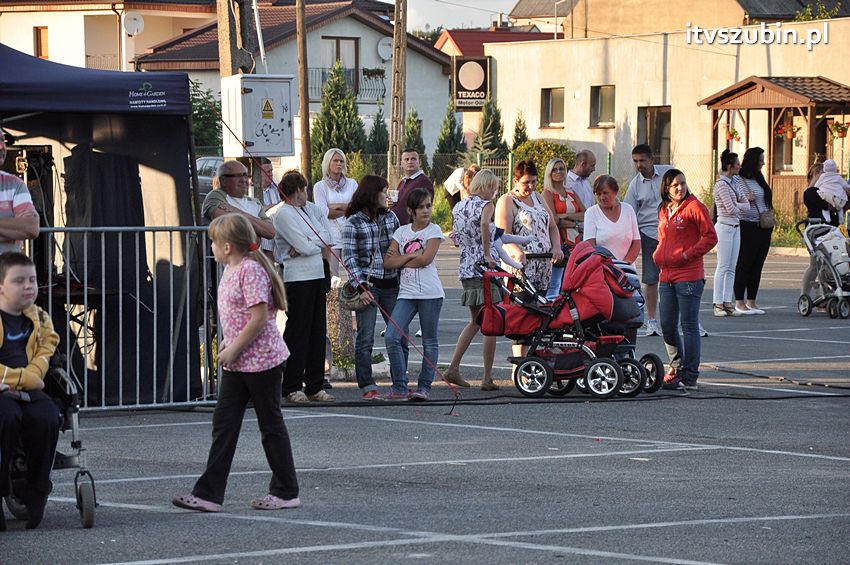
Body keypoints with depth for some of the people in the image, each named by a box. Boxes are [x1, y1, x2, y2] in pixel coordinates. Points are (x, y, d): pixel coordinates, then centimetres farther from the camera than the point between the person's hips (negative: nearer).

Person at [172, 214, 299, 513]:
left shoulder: (251, 270, -18)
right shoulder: (231, 270, 11)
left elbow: (259, 317, -23)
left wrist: (234, 350, -17)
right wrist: (229, 343, 10)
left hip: (262, 359, -9)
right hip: (236, 364, 9)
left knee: (270, 424, 2)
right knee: (224, 424, 4)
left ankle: (286, 492, 14)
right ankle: (209, 494, 3)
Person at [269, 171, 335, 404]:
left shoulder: (311, 209, 16)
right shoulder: (282, 214, -10)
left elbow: (327, 235, 6)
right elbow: (305, 247, -17)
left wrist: (307, 245, -9)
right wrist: (318, 243, 3)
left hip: (318, 276, 8)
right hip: (297, 278, -8)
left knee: (318, 331, 8)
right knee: (298, 332, -6)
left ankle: (315, 386, 13)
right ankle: (292, 387, -1)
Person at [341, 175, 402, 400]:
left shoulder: (390, 217, 12)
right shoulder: (353, 223, -4)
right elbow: (349, 257, -7)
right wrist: (359, 284, -16)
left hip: (391, 283, 5)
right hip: (367, 284, -5)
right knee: (365, 338, -4)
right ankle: (367, 386, 1)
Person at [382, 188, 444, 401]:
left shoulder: (434, 231, 1)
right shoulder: (401, 232, 11)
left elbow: (426, 259, -13)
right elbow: (388, 262, 3)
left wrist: (400, 260, -3)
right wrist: (411, 256, -9)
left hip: (430, 293, -3)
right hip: (407, 293, 3)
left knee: (430, 341, 3)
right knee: (392, 337, -10)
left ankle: (424, 386, 11)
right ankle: (399, 387, -5)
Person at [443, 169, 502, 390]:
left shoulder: (458, 207, 14)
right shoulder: (486, 205, -8)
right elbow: (484, 225, -28)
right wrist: (487, 254, -24)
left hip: (465, 268, 7)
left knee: (476, 321, 19)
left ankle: (453, 368, 10)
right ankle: (488, 378, -1)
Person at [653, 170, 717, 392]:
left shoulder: (694, 207, -6)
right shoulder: (663, 211, 16)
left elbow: (711, 237, -8)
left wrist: (688, 255, -13)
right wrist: (657, 255, 11)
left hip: (689, 276, -7)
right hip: (667, 276, 7)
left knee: (689, 326, -5)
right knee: (667, 326, 11)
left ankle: (690, 377, -2)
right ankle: (676, 367, 27)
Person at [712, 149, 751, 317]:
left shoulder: (734, 182, 12)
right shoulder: (722, 184, -13)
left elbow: (746, 204, 10)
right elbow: (731, 209, -19)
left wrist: (737, 206, -10)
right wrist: (740, 206, 1)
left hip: (735, 227, 8)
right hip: (725, 226, -8)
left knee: (731, 268, 7)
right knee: (723, 266, -6)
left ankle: (728, 303, 9)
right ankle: (718, 304, -2)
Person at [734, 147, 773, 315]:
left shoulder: (759, 180, 16)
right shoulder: (739, 180, -8)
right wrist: (745, 199, -21)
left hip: (764, 228, 8)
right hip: (747, 227, -8)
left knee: (757, 265, 8)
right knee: (744, 264, -4)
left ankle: (751, 302, 13)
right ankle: (739, 303, 0)